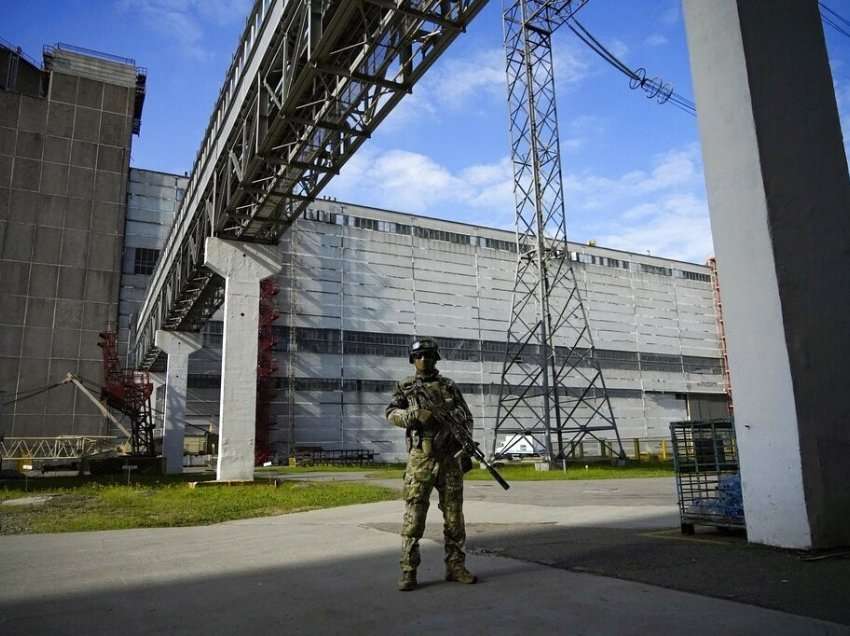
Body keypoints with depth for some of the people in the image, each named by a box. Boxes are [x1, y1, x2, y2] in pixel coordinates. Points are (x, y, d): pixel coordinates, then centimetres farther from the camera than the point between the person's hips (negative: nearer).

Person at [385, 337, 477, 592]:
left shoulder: (449, 386, 11)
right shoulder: (404, 387, 7)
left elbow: (467, 418, 12)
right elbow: (391, 413, -6)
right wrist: (415, 415, -23)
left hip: (450, 458, 2)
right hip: (420, 458, -2)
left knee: (454, 514, 7)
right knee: (414, 516, -3)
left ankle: (455, 566, 19)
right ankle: (408, 571, 5)